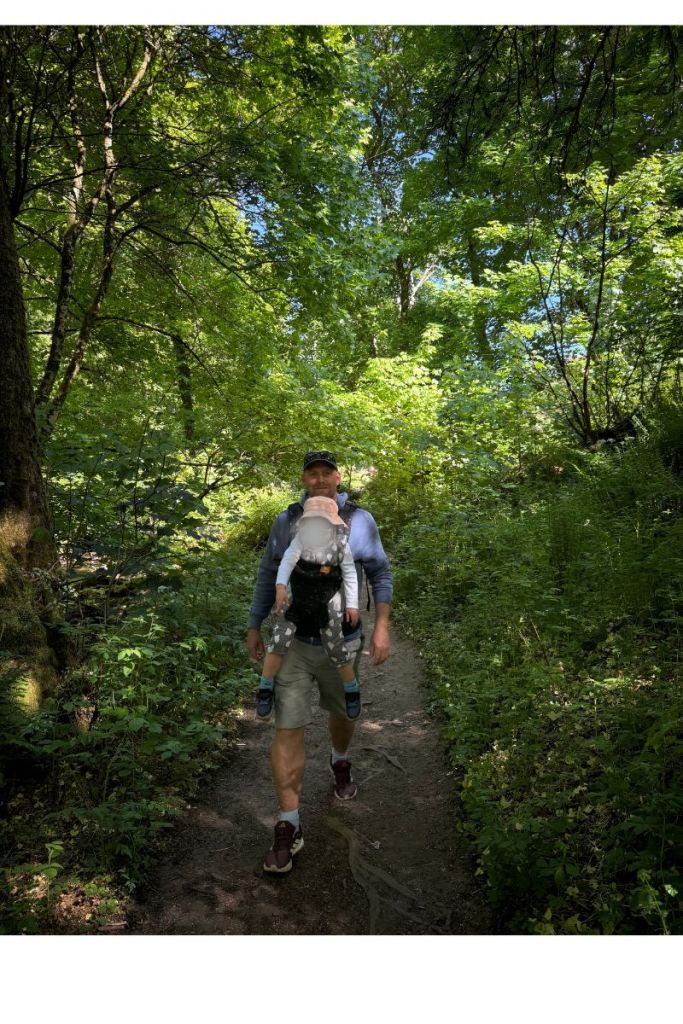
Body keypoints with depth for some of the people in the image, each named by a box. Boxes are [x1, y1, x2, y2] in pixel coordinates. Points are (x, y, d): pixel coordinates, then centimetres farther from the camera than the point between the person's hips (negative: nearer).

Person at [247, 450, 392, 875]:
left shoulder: (360, 520, -5)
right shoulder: (286, 521, -3)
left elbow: (382, 575, 2)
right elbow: (267, 576, 7)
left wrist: (382, 626, -6)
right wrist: (255, 626, 8)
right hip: (291, 644, 0)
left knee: (344, 712, 22)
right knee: (288, 730, -3)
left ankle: (341, 762, 55)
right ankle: (289, 826, 10)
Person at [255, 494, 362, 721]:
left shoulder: (340, 545, -12)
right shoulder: (301, 539, -15)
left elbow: (350, 575, -3)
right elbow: (288, 559, -28)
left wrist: (352, 604, -4)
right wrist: (280, 586, -44)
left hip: (327, 602, 0)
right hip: (297, 598, 1)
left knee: (336, 648, 3)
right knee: (279, 641, -7)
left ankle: (352, 690, 26)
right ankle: (265, 689, 9)